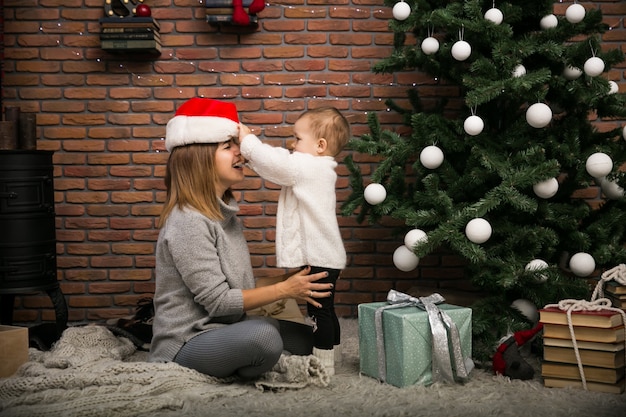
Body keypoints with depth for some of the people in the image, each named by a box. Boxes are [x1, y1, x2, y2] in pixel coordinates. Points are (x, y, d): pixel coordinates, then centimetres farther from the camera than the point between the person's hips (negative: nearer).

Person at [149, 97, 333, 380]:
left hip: (223, 329, 9)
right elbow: (218, 301, -21)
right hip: (187, 343, -9)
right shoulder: (188, 222, -20)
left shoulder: (224, 213, 9)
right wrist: (284, 289, -17)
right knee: (263, 336, -34)